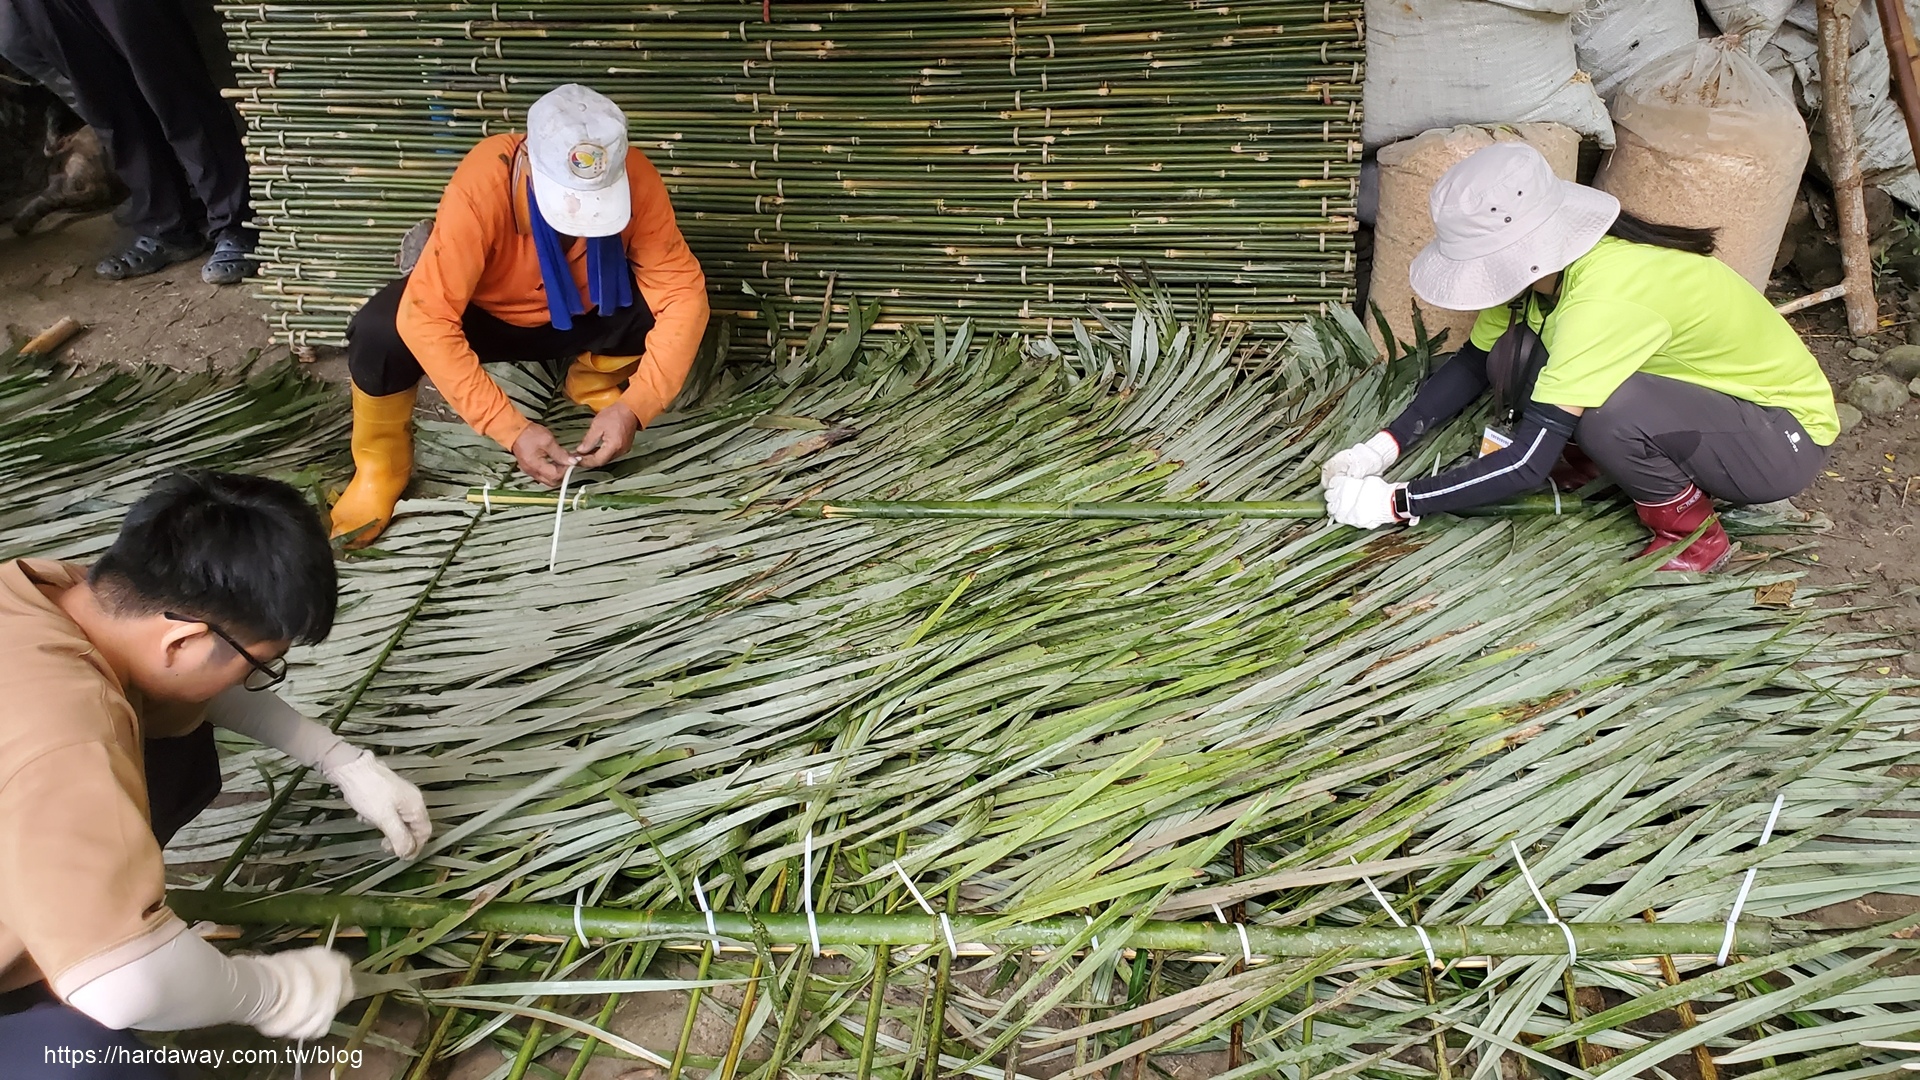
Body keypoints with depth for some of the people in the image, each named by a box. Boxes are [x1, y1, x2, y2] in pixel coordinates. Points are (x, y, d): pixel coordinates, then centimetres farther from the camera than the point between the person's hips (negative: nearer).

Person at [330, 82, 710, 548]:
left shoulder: (635, 180, -30)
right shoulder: (481, 187, -37)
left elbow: (683, 291, -27)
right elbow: (426, 319, -39)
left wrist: (635, 407, -38)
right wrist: (511, 429, -43)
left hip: (577, 314, 2)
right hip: (484, 316, -2)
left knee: (664, 300, -27)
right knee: (380, 332, -31)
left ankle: (596, 383, 7)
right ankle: (383, 465, -1)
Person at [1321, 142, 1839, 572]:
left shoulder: (1605, 298, -37)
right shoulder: (1540, 260, -12)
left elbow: (1530, 461, -37)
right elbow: (1471, 364, 0)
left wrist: (1394, 503, -31)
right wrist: (1381, 448, -12)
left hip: (1786, 435, -6)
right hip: (1707, 391, 6)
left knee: (1607, 412, -36)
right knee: (1514, 357, -15)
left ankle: (1694, 537, -9)